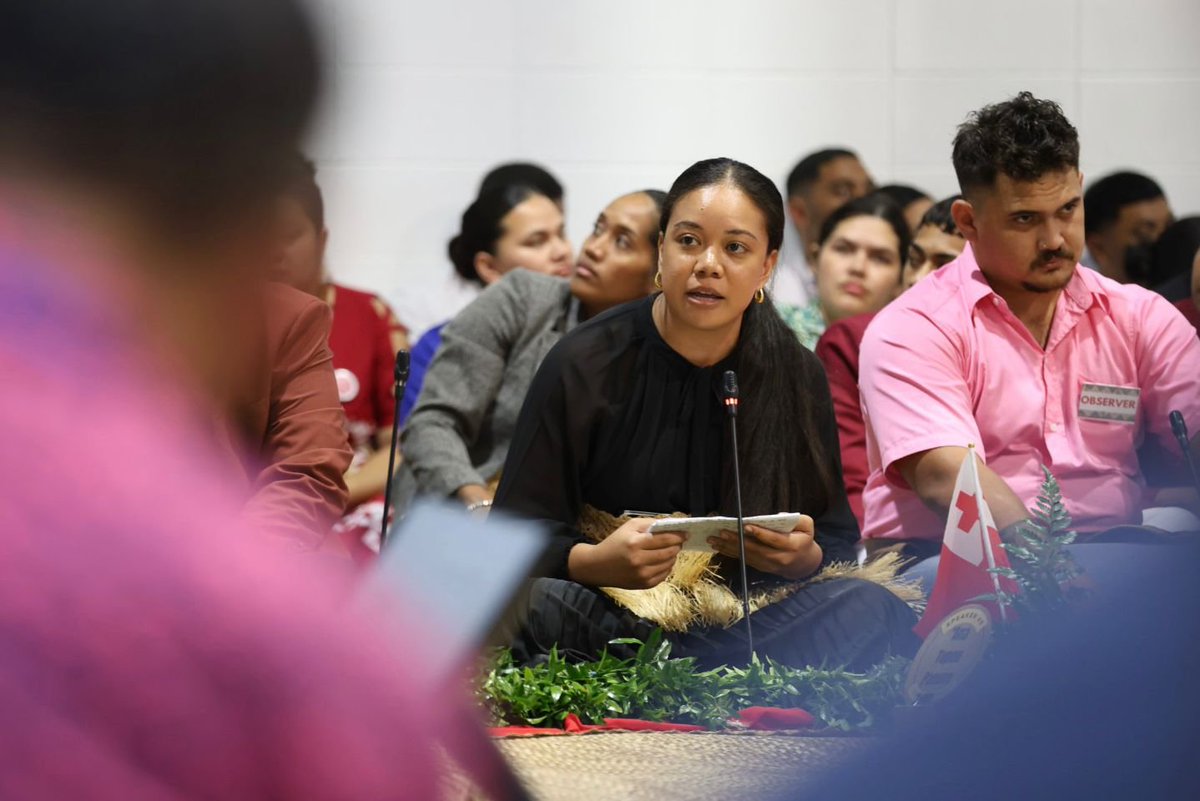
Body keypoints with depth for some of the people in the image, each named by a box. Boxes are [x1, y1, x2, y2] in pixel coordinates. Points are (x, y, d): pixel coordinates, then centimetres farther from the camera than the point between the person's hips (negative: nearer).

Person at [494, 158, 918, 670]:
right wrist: (595, 562, -26)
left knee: (873, 608, -27)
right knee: (529, 606, -37)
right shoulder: (583, 367, -2)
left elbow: (838, 545, 9)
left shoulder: (798, 378, 6)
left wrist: (803, 558, -16)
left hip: (745, 623, 2)